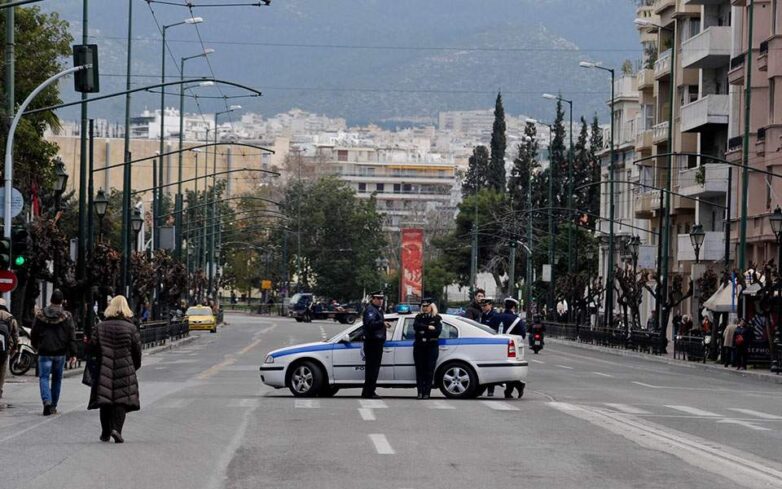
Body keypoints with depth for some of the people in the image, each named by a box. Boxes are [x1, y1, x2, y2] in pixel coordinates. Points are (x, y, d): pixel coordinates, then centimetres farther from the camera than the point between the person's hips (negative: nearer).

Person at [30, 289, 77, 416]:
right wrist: (73, 353, -2)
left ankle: (47, 401, -24)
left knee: (44, 377, -1)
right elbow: (71, 336, -5)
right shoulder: (66, 316, -3)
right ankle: (53, 405, 17)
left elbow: (34, 334, 8)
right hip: (60, 352, 1)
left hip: (44, 352, -1)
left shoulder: (40, 315, 0)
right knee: (57, 378, 13)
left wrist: (35, 346, 25)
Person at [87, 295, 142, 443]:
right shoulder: (130, 328, -3)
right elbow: (137, 350, 0)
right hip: (125, 369, -2)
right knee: (121, 400, 0)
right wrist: (135, 366, 16)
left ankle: (105, 432, 11)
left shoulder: (100, 327, 2)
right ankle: (116, 428, -17)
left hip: (104, 369, 2)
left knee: (105, 399, 9)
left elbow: (92, 347, 1)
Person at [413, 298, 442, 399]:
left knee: (429, 370, -6)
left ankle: (427, 392, -5)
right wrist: (428, 327, -14)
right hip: (419, 346, 2)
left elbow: (438, 331, -8)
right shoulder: (419, 317, 14)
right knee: (419, 369, -2)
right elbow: (416, 326, -6)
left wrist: (423, 331, -8)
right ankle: (420, 392, 0)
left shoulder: (437, 318, 6)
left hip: (432, 346, -2)